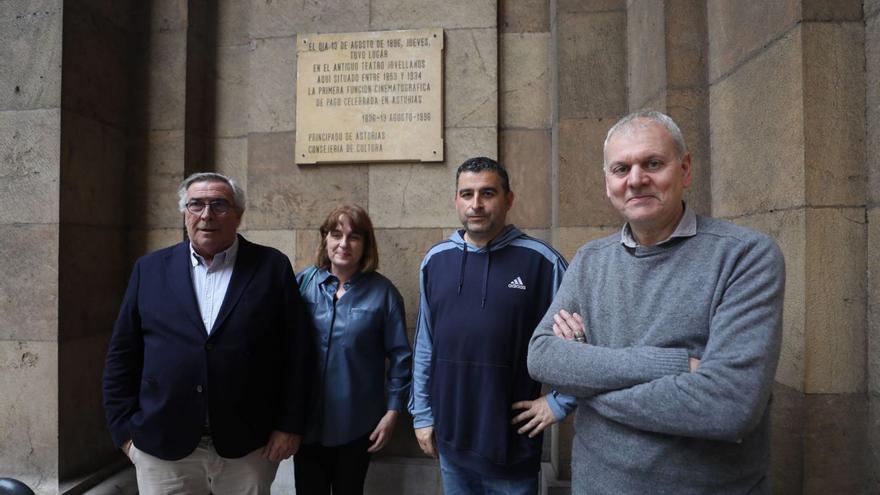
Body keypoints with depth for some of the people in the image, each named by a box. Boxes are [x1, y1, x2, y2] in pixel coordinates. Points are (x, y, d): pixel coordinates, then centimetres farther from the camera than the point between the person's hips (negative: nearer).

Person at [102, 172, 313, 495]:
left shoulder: (272, 267, -2)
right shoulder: (150, 269, 4)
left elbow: (296, 353, -3)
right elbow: (122, 356, 7)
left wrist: (289, 426, -6)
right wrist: (126, 428, 3)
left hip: (248, 448, -1)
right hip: (162, 448, 2)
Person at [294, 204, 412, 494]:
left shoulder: (382, 291, -8)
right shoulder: (303, 283, -5)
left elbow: (400, 357, -4)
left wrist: (392, 411, -5)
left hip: (356, 423, -1)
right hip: (307, 418, 1)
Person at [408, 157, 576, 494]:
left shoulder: (541, 261, -11)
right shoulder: (435, 260, 2)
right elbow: (425, 346, 7)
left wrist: (560, 402, -7)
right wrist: (421, 414, 8)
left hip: (513, 443, -3)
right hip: (450, 440, 4)